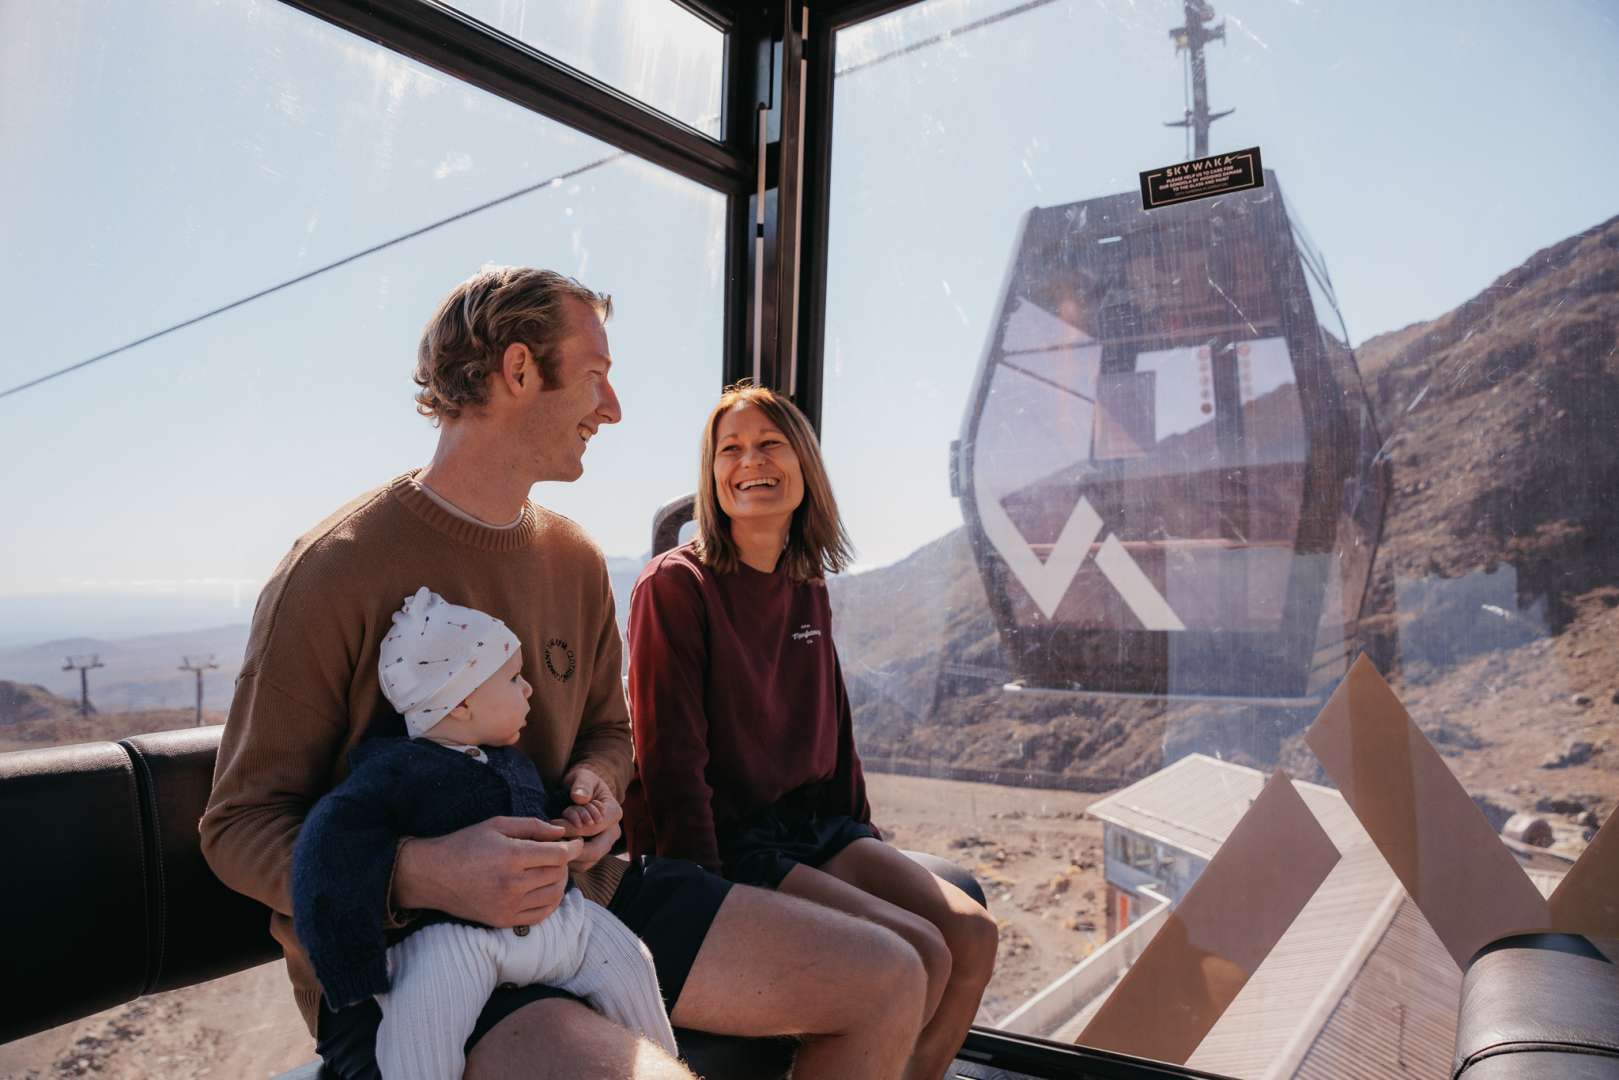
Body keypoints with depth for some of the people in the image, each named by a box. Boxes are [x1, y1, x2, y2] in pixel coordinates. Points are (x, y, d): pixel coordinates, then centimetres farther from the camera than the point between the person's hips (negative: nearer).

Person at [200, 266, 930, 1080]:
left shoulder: (576, 560, 6)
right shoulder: (334, 570, -14)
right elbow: (238, 828, -10)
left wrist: (596, 787, -6)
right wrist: (417, 874, -28)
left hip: (577, 896, 7)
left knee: (887, 982, 2)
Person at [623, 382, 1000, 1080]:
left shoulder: (808, 591, 11)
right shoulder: (677, 584, -11)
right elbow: (670, 754, -14)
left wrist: (864, 837, 13)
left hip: (815, 825, 7)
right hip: (729, 844, -7)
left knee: (973, 936, -8)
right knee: (920, 955, -19)